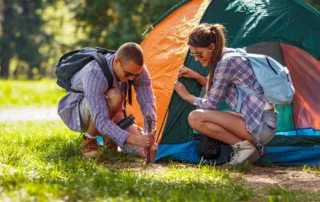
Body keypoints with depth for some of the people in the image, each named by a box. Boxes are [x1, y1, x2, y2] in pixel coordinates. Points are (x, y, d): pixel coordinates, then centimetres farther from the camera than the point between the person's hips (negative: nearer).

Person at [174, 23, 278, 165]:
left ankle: (243, 146, -10)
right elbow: (218, 91, 26)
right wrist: (196, 76, 16)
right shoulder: (230, 55, 13)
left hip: (261, 124, -10)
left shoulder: (226, 62, -15)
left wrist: (187, 96, 7)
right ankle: (253, 147, 10)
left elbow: (211, 104, -9)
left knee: (196, 118, -17)